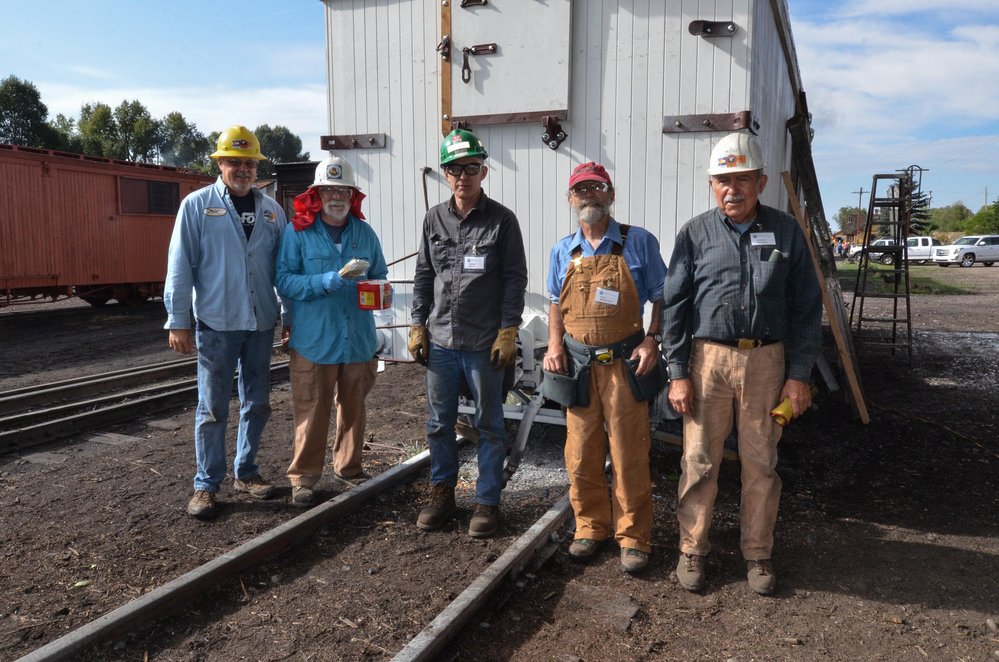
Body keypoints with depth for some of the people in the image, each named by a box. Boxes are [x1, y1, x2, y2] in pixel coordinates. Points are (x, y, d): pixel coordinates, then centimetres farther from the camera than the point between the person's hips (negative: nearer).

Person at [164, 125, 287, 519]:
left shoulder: (272, 211, 9)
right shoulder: (197, 205, -1)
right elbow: (180, 266, -4)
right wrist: (178, 321, -7)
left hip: (261, 324, 4)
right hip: (216, 324, -4)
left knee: (257, 404, 12)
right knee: (212, 407, 2)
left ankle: (245, 472, 29)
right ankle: (207, 484, 15)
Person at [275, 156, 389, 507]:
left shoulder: (364, 233, 9)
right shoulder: (297, 231, -3)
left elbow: (380, 276, 17)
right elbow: (284, 281, -8)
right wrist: (325, 282, -21)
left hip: (359, 340, 4)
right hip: (313, 341, -4)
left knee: (354, 408, 15)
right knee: (312, 412, 0)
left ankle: (348, 468, 32)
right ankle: (303, 478, 15)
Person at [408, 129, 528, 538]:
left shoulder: (501, 220, -3)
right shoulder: (434, 219, 9)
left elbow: (515, 280, -5)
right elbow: (423, 277, 13)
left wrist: (508, 332, -11)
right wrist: (417, 326, 7)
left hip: (484, 343, -4)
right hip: (439, 341, 4)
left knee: (489, 426, 6)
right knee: (439, 424, 13)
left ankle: (487, 501, 18)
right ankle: (442, 493, 29)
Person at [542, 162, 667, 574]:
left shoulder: (639, 243, 0)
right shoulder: (563, 252, 10)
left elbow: (661, 297, 3)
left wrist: (652, 339, -11)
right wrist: (554, 345, 3)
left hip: (625, 364, -3)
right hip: (578, 365, 3)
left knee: (629, 456, 2)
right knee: (581, 456, 9)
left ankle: (633, 537, 16)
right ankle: (590, 527, 26)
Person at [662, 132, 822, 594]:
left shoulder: (786, 232, 4)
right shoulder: (695, 234, 2)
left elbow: (805, 307, 5)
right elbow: (675, 305, 1)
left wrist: (799, 375, 0)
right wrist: (678, 373, -4)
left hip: (766, 360, 1)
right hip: (707, 357, -1)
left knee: (761, 464, 10)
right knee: (699, 461, 5)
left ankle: (757, 553, 26)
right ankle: (692, 550, 22)